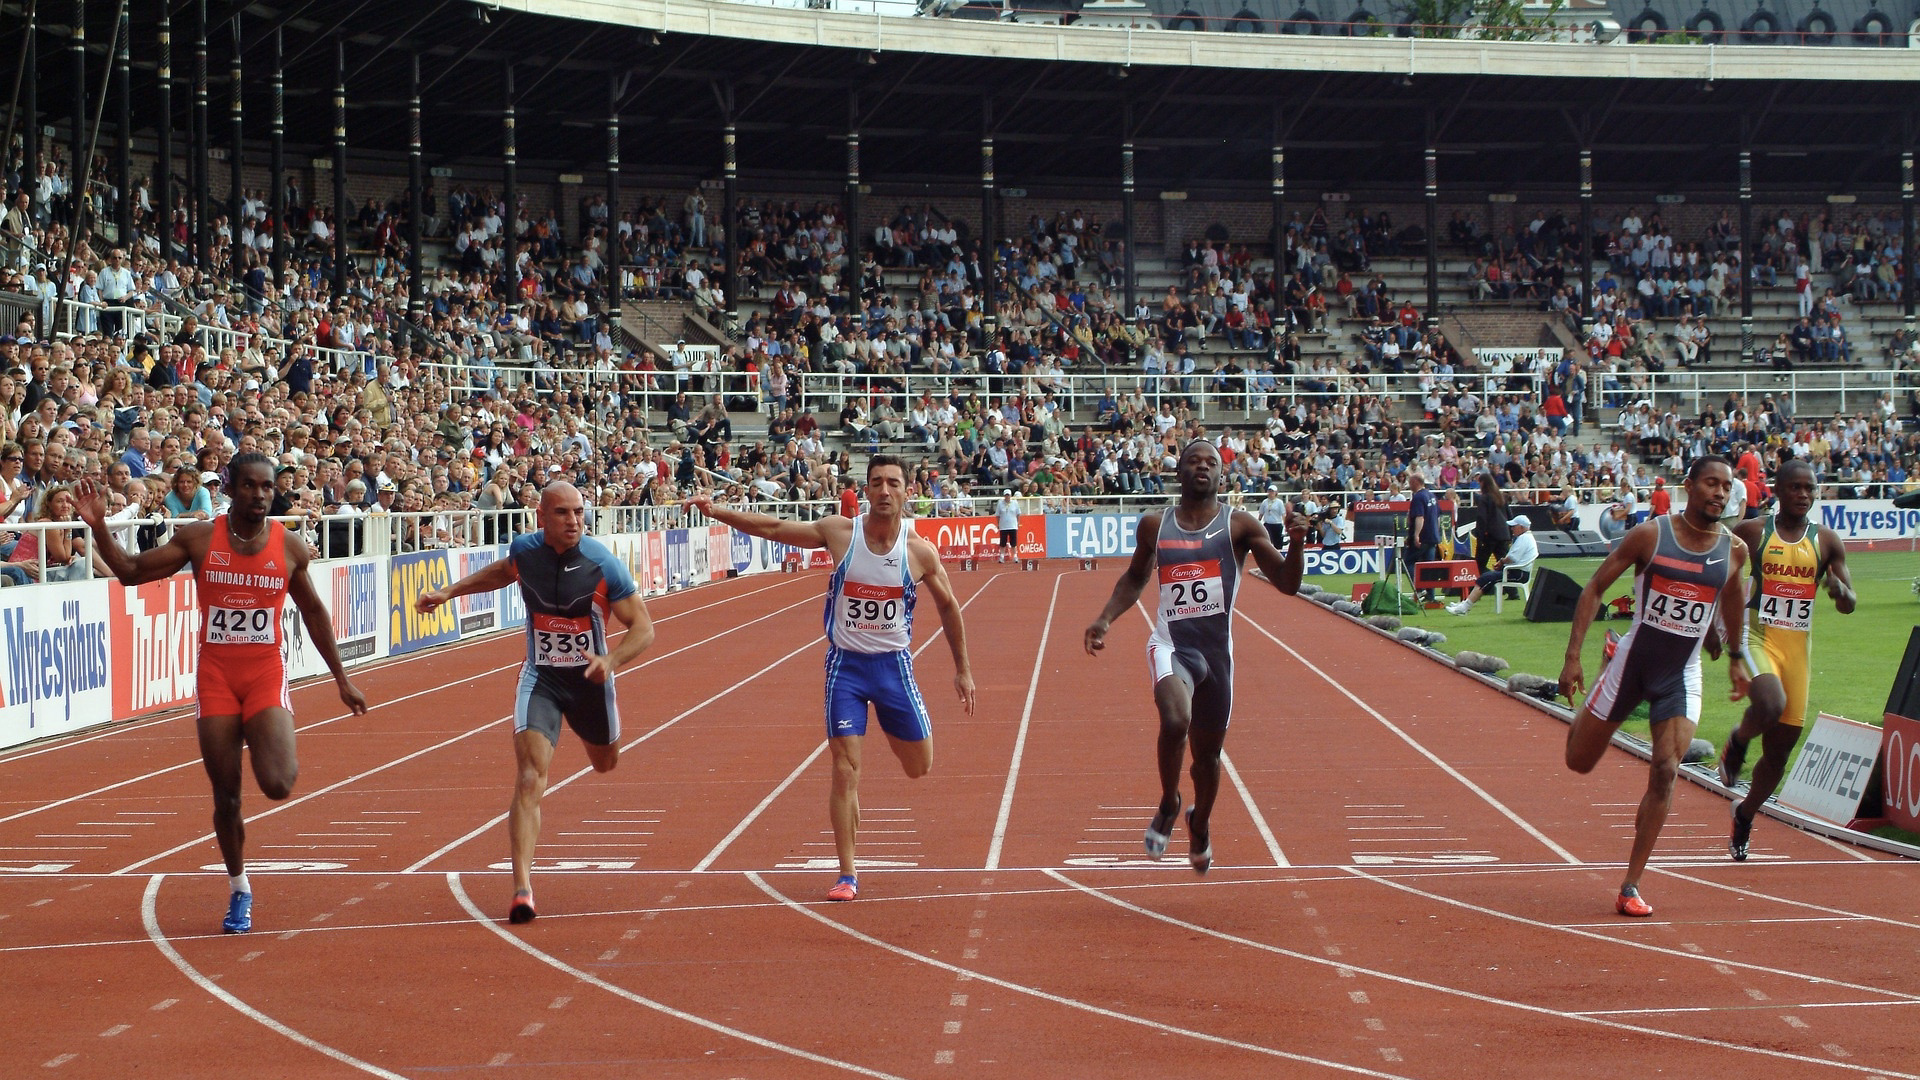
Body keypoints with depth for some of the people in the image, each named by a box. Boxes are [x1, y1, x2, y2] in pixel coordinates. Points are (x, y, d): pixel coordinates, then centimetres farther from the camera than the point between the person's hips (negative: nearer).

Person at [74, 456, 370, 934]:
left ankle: (284, 755, 17)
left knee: (277, 785, -20)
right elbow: (130, 571, 2)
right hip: (216, 675, 1)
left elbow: (313, 611, 12)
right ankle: (239, 891, 23)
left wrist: (341, 678, 14)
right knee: (225, 796, 4)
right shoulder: (198, 538, -2)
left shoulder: (290, 547, 0)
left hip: (266, 674, 0)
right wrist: (99, 527, -14)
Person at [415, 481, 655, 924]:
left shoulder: (603, 564, -21)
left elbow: (643, 628, -16)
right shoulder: (525, 549, -12)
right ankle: (522, 888, -23)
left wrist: (611, 661, -34)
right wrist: (450, 591, 15)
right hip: (539, 677, 0)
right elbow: (503, 572, 16)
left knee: (605, 762, 27)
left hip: (590, 676, 0)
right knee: (530, 779, -18)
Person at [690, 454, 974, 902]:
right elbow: (774, 528, -4)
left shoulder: (919, 551, -8)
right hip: (846, 664, -1)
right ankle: (847, 875, 1)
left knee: (919, 767, 8)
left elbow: (948, 607, 5)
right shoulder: (841, 532, -9)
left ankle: (893, 729, 44)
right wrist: (716, 511, -12)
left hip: (894, 664, 1)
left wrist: (963, 669, 8)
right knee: (845, 769, -6)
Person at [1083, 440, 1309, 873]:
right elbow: (1135, 578, 22)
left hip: (1217, 650, 1)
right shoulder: (1155, 525, 4)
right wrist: (1106, 619, 8)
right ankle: (1168, 804, -2)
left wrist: (1296, 543, -23)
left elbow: (1287, 584, -5)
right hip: (1172, 644, -1)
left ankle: (1200, 824, 44)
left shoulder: (1239, 525, -2)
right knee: (1176, 720, -30)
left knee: (1208, 751, 13)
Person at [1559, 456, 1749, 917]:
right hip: (1634, 659, -1)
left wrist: (1736, 659, 23)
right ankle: (1587, 714, 47)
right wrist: (1572, 657, -14)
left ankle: (1631, 885, -6)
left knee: (1666, 771, -14)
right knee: (1579, 761, 9)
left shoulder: (1734, 550, -4)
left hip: (1683, 672, 1)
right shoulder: (1650, 535, -13)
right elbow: (1594, 588, -8)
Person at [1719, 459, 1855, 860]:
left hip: (1798, 646, 3)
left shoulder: (1826, 541, 4)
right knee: (1771, 704, -35)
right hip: (1756, 636, -3)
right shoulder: (1751, 532, -2)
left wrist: (1841, 591, -17)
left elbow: (1849, 605, 6)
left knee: (1779, 750, 7)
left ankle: (1744, 816, 33)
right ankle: (1737, 743, 0)